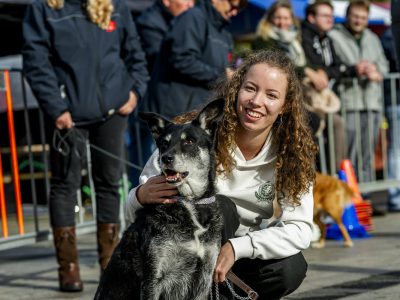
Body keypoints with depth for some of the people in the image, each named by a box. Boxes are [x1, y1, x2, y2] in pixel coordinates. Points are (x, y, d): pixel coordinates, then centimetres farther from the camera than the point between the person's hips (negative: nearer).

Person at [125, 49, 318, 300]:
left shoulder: (293, 155, -11)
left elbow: (300, 230, -18)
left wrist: (236, 248, -32)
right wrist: (141, 197, -41)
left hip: (241, 261, 3)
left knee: (292, 268, -27)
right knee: (220, 210, -30)